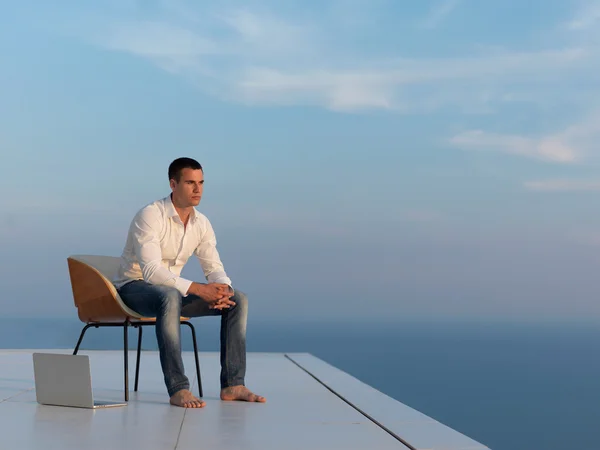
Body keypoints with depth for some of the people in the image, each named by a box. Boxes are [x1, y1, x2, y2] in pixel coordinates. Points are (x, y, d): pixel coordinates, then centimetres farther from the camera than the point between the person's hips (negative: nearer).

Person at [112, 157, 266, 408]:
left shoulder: (201, 224, 1)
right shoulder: (150, 216, -22)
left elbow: (214, 268, 1)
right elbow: (151, 271, -32)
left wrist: (223, 290, -24)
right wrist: (198, 289, -38)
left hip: (172, 290, 7)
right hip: (134, 287, -7)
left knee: (238, 299, -10)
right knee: (170, 296, -43)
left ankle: (232, 385, -12)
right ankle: (178, 389, -41)